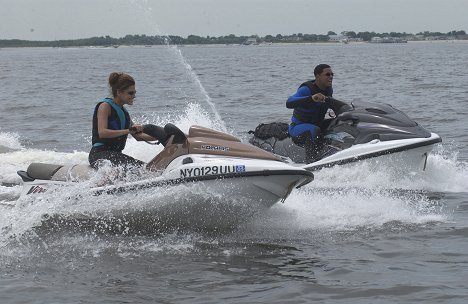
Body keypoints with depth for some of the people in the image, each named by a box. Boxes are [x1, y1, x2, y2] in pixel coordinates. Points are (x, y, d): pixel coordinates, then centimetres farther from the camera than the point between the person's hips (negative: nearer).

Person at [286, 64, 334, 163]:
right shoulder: (306, 89, -22)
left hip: (318, 126, 8)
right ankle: (311, 162, -41)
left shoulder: (329, 90, 2)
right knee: (313, 130, -38)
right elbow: (289, 103, -42)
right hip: (297, 128, -8)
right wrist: (312, 98, -54)